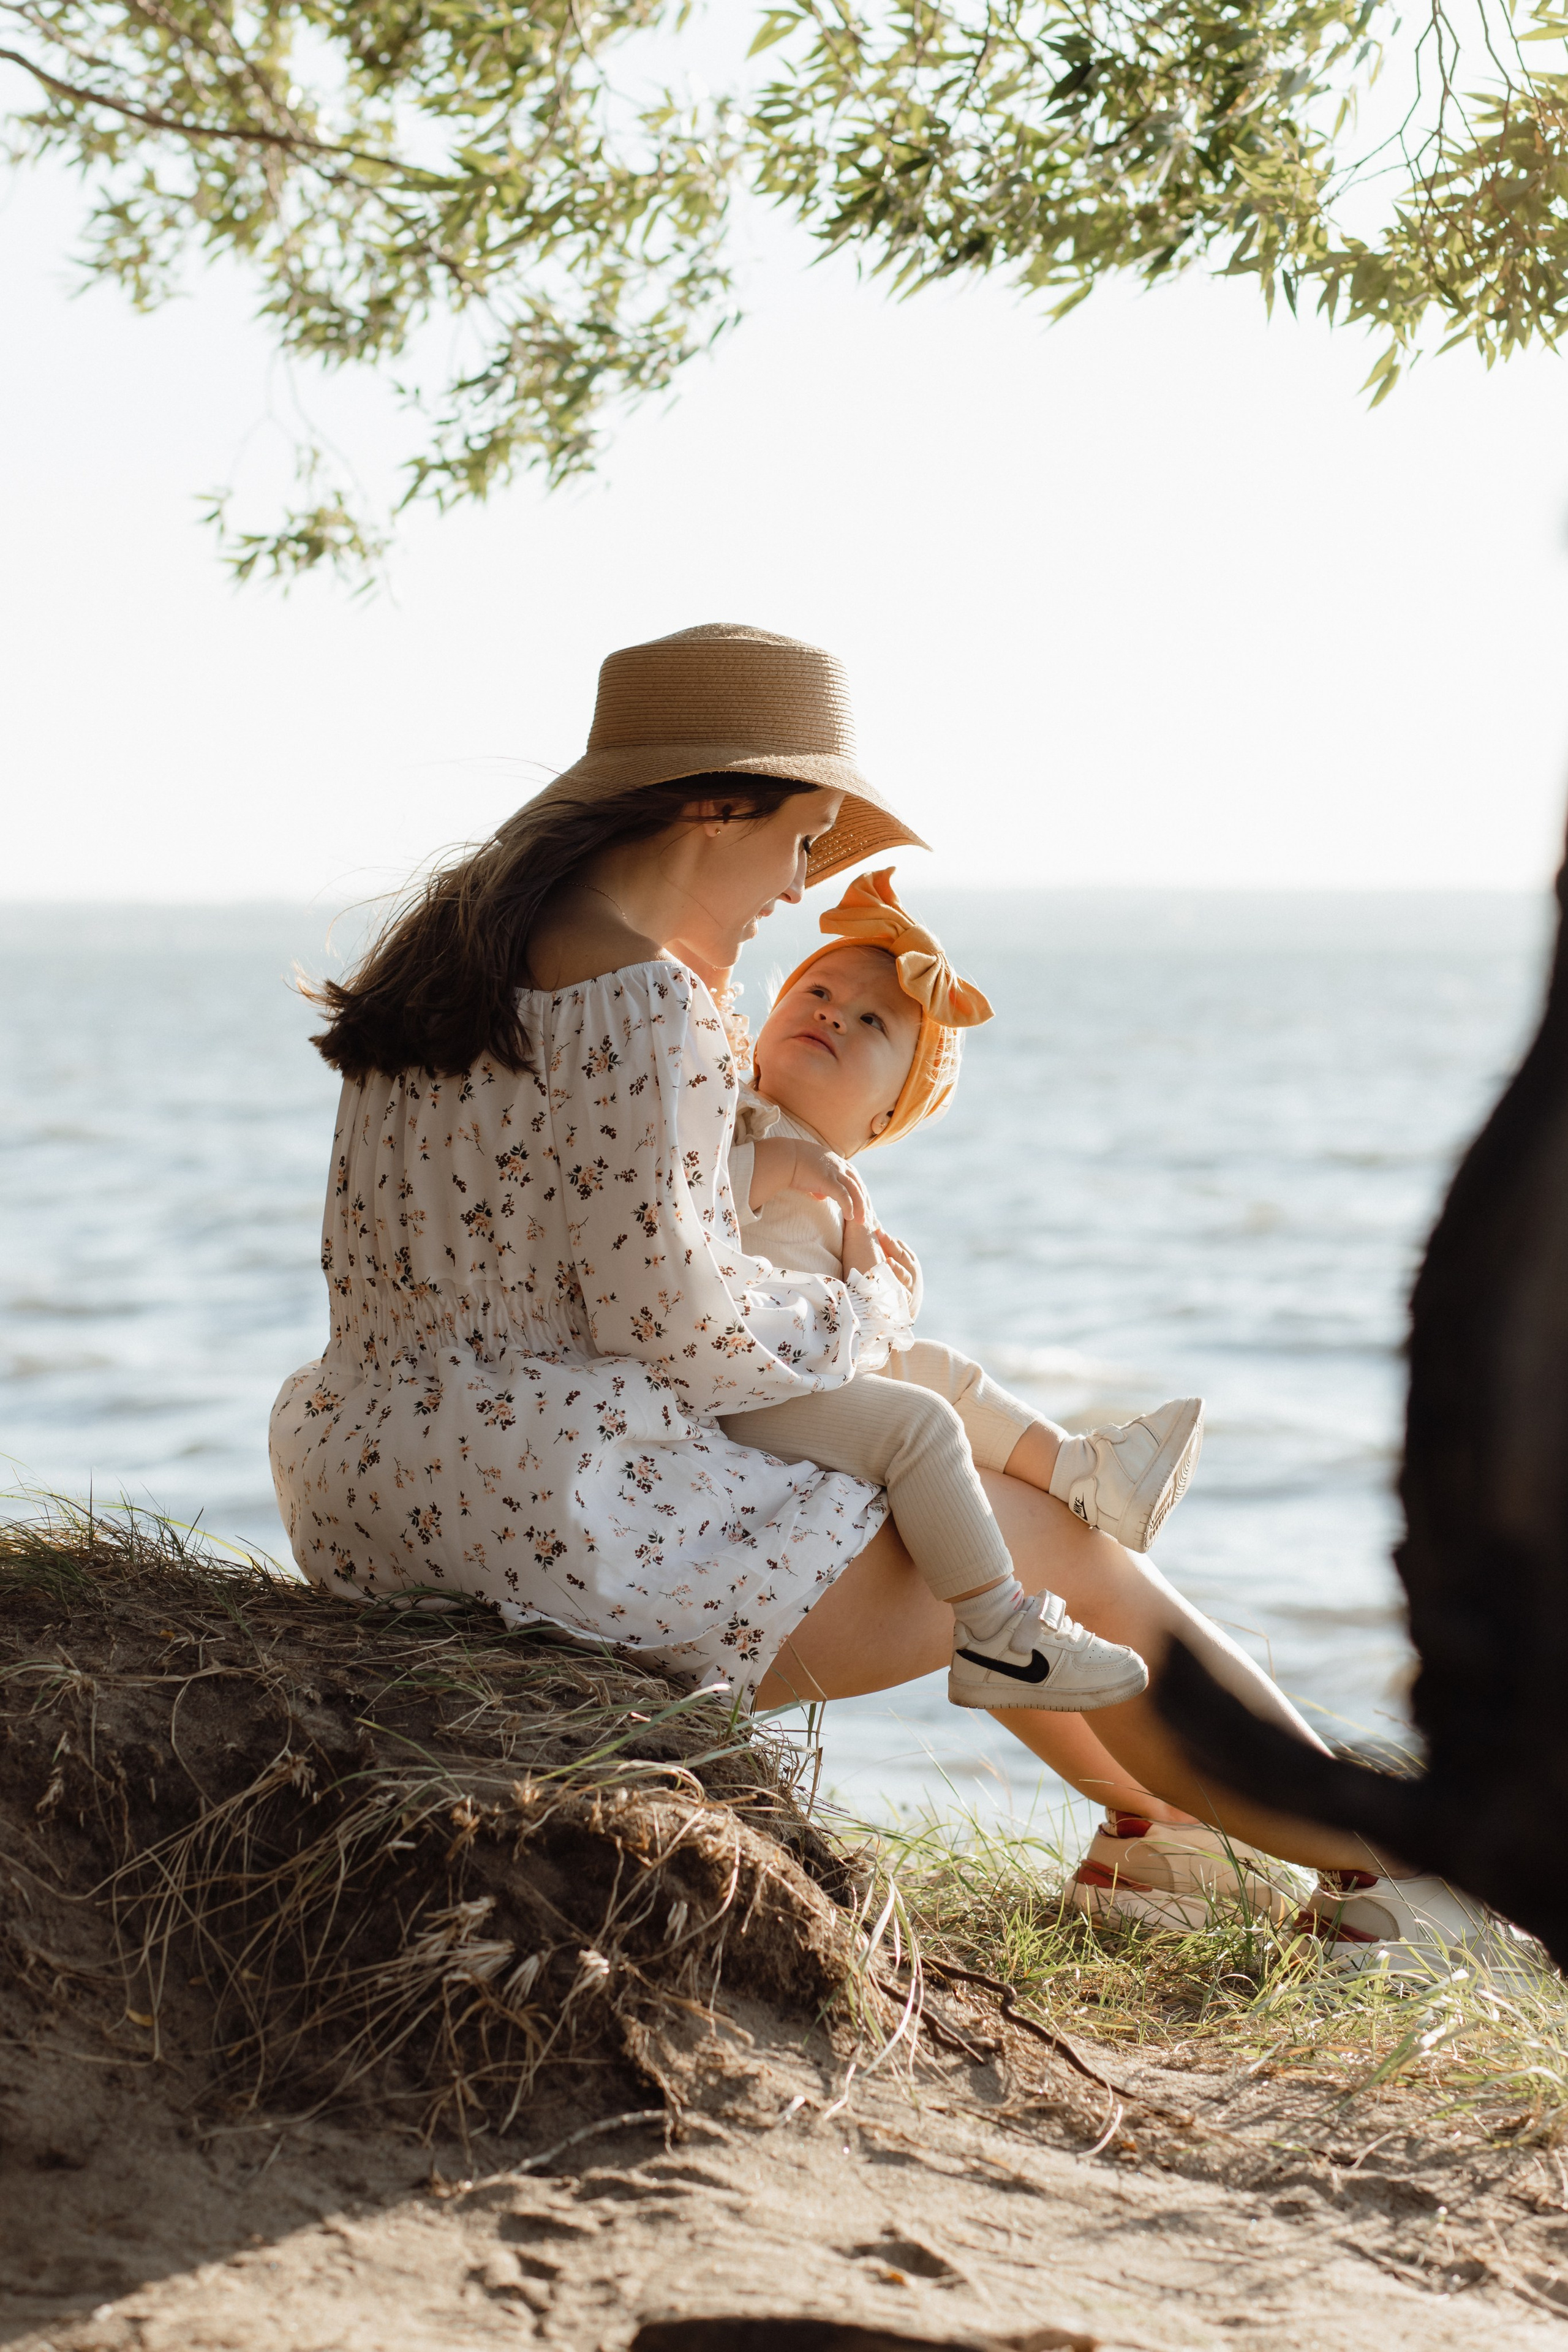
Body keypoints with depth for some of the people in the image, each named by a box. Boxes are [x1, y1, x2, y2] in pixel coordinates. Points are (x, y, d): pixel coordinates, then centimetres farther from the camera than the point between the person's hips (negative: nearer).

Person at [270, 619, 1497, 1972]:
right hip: (572, 1516, -10)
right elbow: (672, 1319, -21)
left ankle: (1156, 1818, 43)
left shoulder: (451, 945, 11)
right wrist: (865, 1310, -1)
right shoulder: (643, 1003, -19)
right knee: (1058, 1551, 7)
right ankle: (1388, 1858, 22)